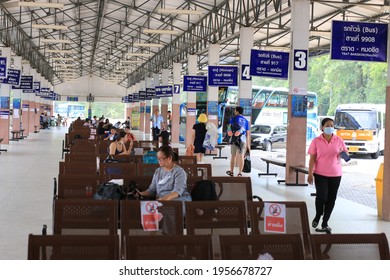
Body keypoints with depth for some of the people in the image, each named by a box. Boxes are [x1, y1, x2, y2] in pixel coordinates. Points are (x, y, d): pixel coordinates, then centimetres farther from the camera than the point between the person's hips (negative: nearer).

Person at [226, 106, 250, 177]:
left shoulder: (233, 119, -1)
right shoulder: (246, 120, 9)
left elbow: (229, 130, -8)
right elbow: (247, 133, 9)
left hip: (234, 140, -2)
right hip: (243, 140, 2)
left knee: (233, 156, 8)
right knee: (241, 157, 2)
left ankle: (231, 172, 18)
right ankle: (240, 173, 1)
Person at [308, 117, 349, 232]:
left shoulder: (339, 140, 2)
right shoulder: (316, 141, -3)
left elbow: (346, 154, 8)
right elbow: (312, 158, -3)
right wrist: (310, 174, -9)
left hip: (335, 175, 3)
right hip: (320, 174, -2)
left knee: (331, 199, 5)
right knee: (321, 196, -12)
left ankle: (325, 223, 19)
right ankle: (317, 216, 18)